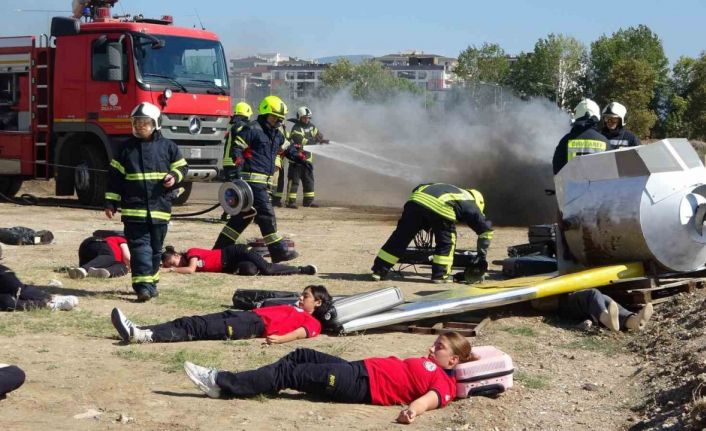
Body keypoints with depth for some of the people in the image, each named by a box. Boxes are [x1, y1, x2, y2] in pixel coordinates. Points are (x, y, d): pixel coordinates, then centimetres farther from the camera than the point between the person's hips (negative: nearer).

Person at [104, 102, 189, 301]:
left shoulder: (167, 146, 4)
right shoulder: (126, 148, 5)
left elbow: (182, 166, 15)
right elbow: (115, 176, 7)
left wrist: (174, 177, -8)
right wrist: (110, 203, 3)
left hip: (160, 207, 1)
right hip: (134, 208, -1)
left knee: (155, 247, 10)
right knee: (140, 246, -8)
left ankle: (151, 282, 23)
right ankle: (143, 286, -14)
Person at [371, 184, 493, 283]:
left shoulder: (453, 190, 44)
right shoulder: (471, 206, 29)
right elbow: (486, 230, 29)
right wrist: (482, 257, 37)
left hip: (416, 200, 5)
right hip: (441, 207, -5)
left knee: (400, 236, 11)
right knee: (446, 241, 18)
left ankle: (379, 270, 15)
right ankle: (440, 274, 16)